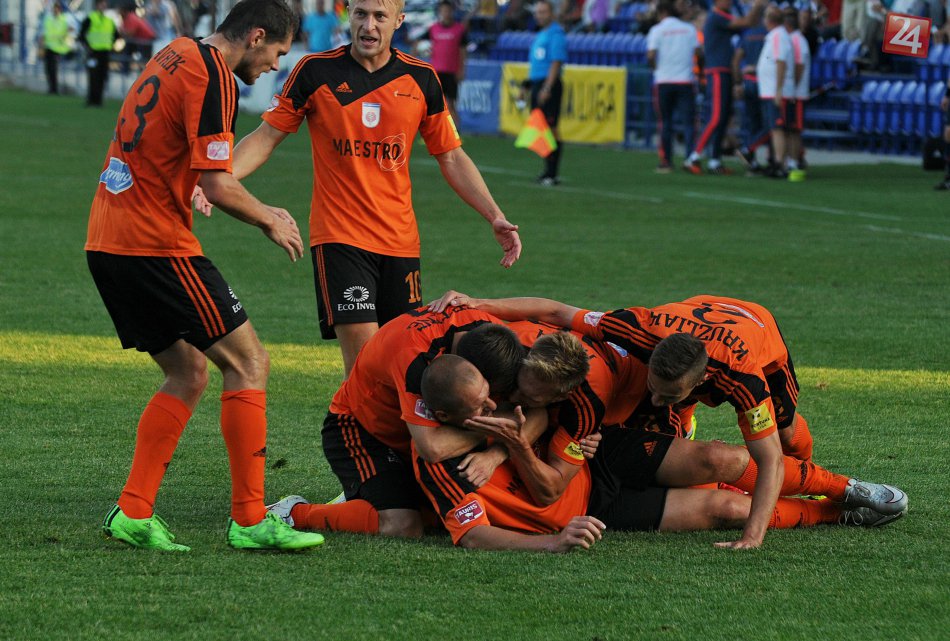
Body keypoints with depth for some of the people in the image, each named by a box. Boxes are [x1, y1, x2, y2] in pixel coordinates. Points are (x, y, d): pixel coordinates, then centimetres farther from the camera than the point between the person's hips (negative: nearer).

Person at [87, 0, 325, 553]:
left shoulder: (176, 56, 16)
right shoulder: (213, 77, -13)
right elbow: (217, 185, -18)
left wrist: (260, 211, 21)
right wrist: (270, 221, 0)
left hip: (107, 239, 10)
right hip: (156, 245, -10)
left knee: (189, 375, 16)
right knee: (248, 363, -3)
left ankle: (133, 513, 11)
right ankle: (250, 519, -4)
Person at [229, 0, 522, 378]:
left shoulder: (421, 79, 5)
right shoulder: (316, 71, -2)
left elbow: (451, 158, 13)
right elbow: (266, 137, 3)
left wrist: (495, 218, 4)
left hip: (400, 242, 3)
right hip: (339, 237, -3)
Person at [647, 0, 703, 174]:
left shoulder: (657, 30, -1)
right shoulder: (689, 29, 5)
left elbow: (651, 55, -11)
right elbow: (699, 53, -1)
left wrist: (656, 68, 9)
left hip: (663, 81, -1)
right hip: (686, 81, 1)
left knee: (665, 122, 7)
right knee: (689, 121, 1)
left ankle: (666, 161, 5)